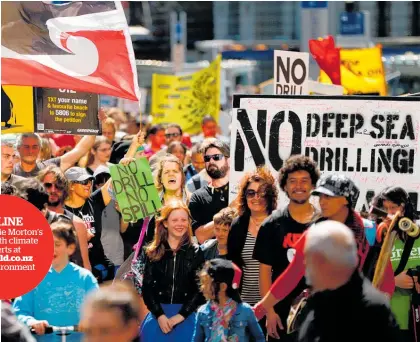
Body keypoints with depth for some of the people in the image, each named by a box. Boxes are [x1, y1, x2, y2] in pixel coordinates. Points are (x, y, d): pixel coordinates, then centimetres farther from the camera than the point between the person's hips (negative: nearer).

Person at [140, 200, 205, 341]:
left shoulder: (195, 252, 3)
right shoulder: (153, 252, 6)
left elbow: (200, 288, -2)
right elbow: (147, 287, 2)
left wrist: (181, 315, -12)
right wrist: (159, 315, -11)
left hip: (186, 313, -1)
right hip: (158, 312, 1)